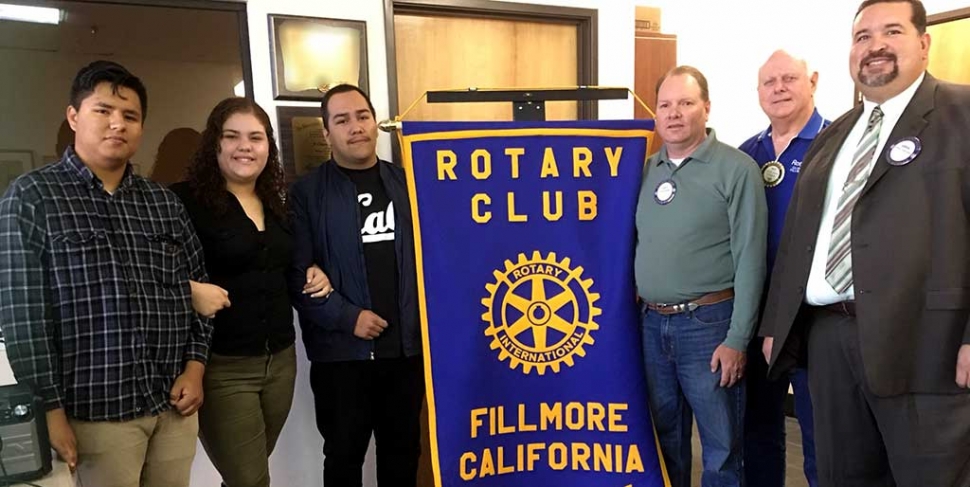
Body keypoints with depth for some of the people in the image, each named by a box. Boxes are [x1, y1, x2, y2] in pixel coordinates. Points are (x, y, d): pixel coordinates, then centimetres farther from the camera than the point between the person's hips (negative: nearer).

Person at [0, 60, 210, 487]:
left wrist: (195, 366, 2)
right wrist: (52, 409, -10)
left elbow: (197, 288, 12)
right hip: (96, 411, -4)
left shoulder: (165, 203, 9)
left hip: (174, 404, 4)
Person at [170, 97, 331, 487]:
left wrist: (312, 274, 5)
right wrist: (191, 290, -29)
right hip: (222, 366, -6)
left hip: (280, 359, 6)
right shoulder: (186, 200, -11)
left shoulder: (275, 204, 10)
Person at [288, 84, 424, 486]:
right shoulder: (307, 192, -2)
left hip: (407, 346, 3)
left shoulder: (405, 182, 9)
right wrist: (346, 317, -17)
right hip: (342, 351, -3)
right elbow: (298, 273, -9)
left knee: (403, 452, 16)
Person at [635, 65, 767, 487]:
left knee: (721, 448, 8)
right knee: (665, 440, 18)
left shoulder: (737, 169, -8)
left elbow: (750, 260, -11)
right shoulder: (646, 170, 8)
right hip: (651, 324, 5)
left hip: (708, 325, -5)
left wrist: (737, 339, -13)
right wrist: (640, 311, 6)